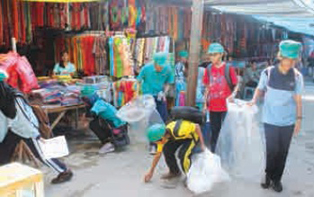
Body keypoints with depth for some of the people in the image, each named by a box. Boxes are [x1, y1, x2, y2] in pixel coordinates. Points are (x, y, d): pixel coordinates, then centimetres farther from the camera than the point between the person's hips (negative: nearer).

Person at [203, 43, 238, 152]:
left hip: (226, 106, -3)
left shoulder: (228, 68, -6)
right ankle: (213, 153, 25)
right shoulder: (208, 69, 5)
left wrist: (233, 94, -19)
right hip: (213, 106, 4)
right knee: (214, 131, 13)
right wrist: (205, 103, 11)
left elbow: (236, 84, -1)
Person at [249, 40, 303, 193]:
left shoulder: (297, 76, -4)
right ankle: (269, 176, 27)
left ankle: (276, 178, 26)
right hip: (270, 119, -1)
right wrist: (254, 100, -10)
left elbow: (298, 99, 2)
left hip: (288, 121, 1)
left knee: (283, 151, 8)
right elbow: (260, 89, 8)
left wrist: (299, 119, 1)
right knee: (272, 150, 4)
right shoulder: (268, 73, -8)